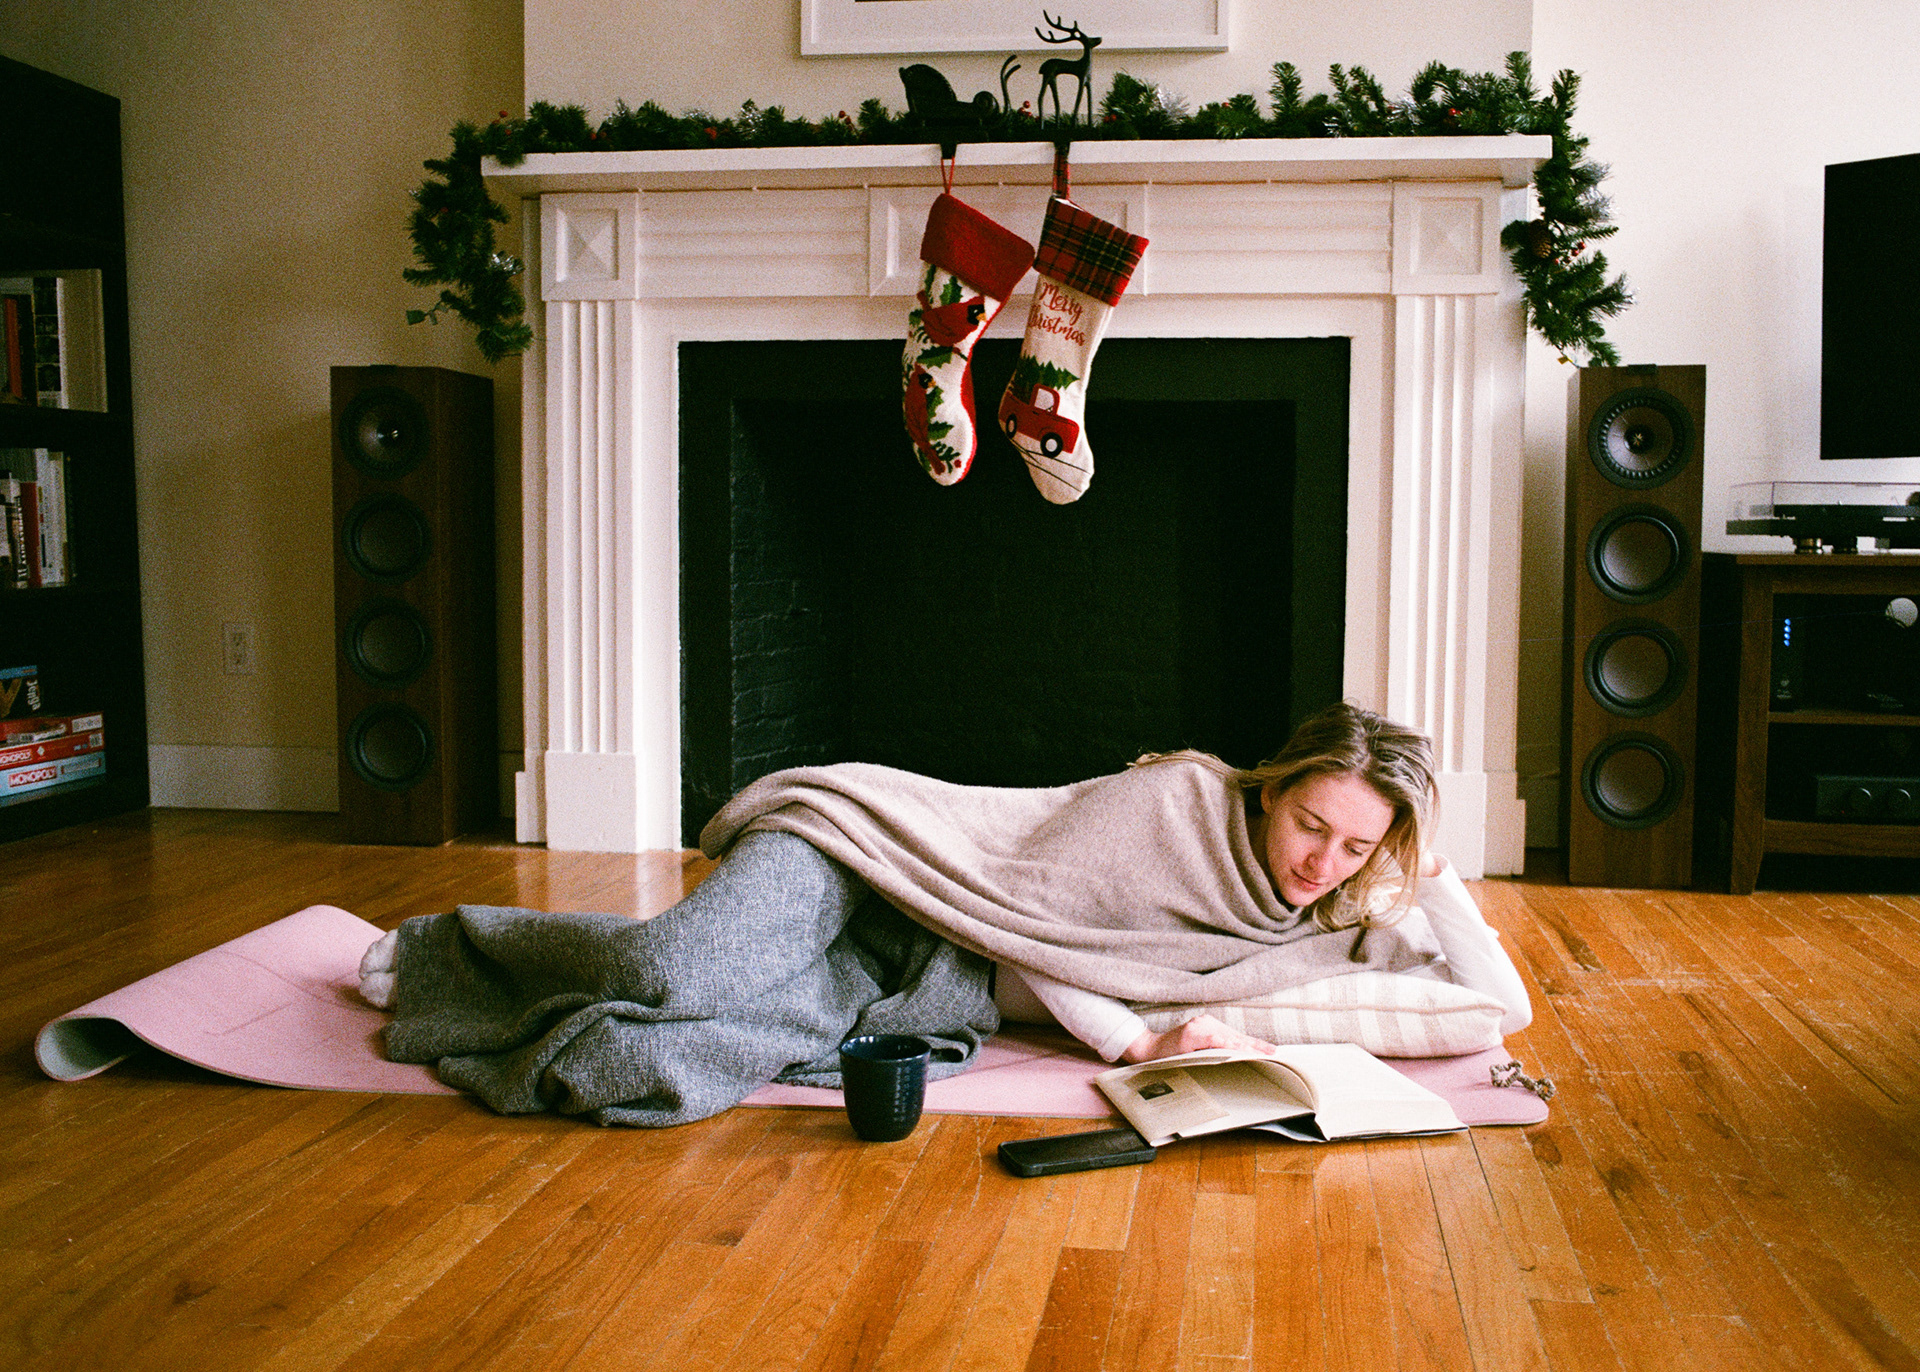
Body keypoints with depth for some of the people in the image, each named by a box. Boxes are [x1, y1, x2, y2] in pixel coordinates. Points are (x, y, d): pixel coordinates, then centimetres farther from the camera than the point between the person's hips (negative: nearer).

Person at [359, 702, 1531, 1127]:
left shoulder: (1339, 924, 4)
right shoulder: (1188, 800, -15)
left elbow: (1505, 1007, 3)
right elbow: (1031, 908, -15)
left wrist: (1433, 878, -8)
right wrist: (1135, 1041, -24)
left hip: (933, 996, 4)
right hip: (868, 846, -4)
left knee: (685, 1067, -25)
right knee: (673, 975, -32)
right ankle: (432, 951, 3)